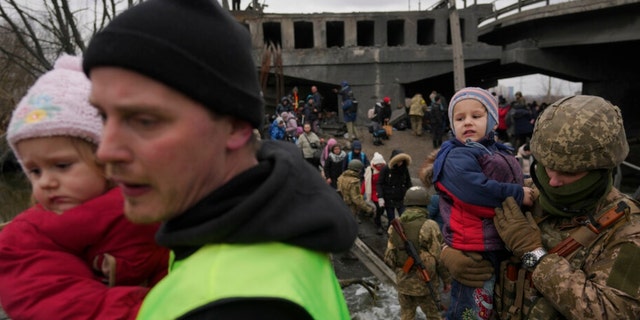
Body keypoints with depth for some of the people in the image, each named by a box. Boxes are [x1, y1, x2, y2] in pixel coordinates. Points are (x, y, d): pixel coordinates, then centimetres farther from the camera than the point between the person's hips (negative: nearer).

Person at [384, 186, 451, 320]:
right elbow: (440, 257, -14)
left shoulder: (395, 225, -4)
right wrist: (447, 280, 0)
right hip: (425, 282, -4)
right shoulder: (429, 226, -18)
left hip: (403, 282, 4)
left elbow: (389, 257, 1)